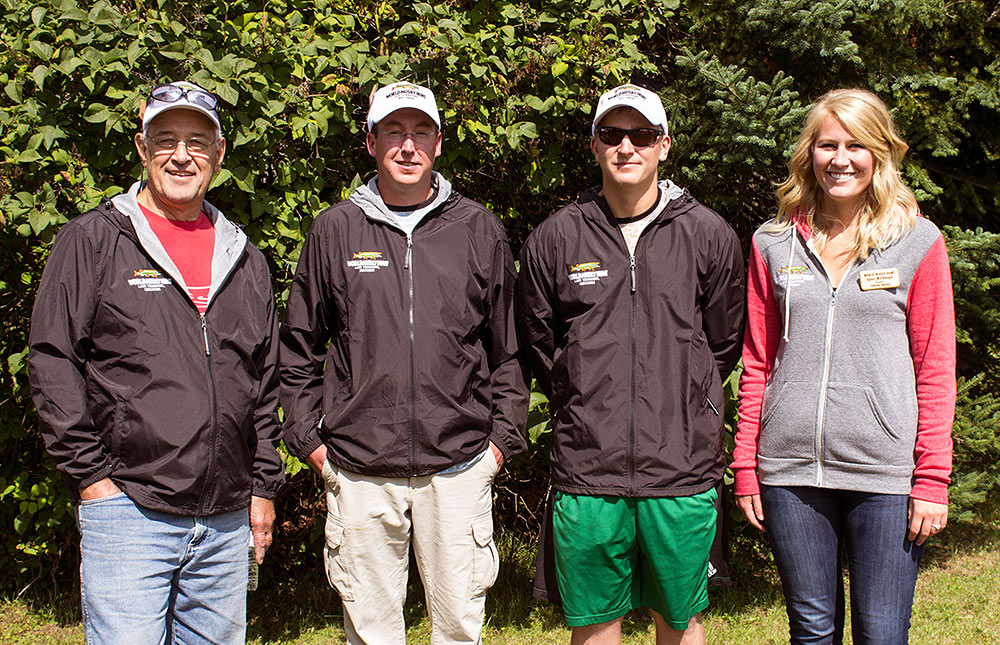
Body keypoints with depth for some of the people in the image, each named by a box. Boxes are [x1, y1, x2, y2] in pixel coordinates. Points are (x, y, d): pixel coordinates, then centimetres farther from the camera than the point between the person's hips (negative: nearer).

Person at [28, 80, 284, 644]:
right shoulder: (93, 240, 1)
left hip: (226, 519, 5)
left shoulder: (244, 258, 14)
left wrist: (264, 486, 13)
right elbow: (53, 362, -3)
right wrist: (90, 473, -8)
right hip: (127, 508, -4)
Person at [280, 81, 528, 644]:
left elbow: (508, 348, 10)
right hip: (359, 469, 0)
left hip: (460, 465, 0)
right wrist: (308, 439, 5)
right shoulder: (336, 229, 4)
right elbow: (300, 347, 10)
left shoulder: (480, 229, 5)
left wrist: (504, 435, 5)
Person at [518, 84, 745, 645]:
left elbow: (724, 344, 11)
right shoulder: (555, 239, 2)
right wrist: (586, 407, 11)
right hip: (587, 473, 0)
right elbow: (539, 345, 13)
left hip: (682, 470, 0)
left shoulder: (709, 235, 2)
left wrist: (680, 405, 11)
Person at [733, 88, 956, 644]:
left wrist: (932, 479, -5)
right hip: (790, 472, 2)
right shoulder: (774, 243, 8)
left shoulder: (918, 242, 2)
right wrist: (746, 467, 5)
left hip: (885, 473, -2)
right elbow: (758, 363, 10)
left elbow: (936, 370, 1)